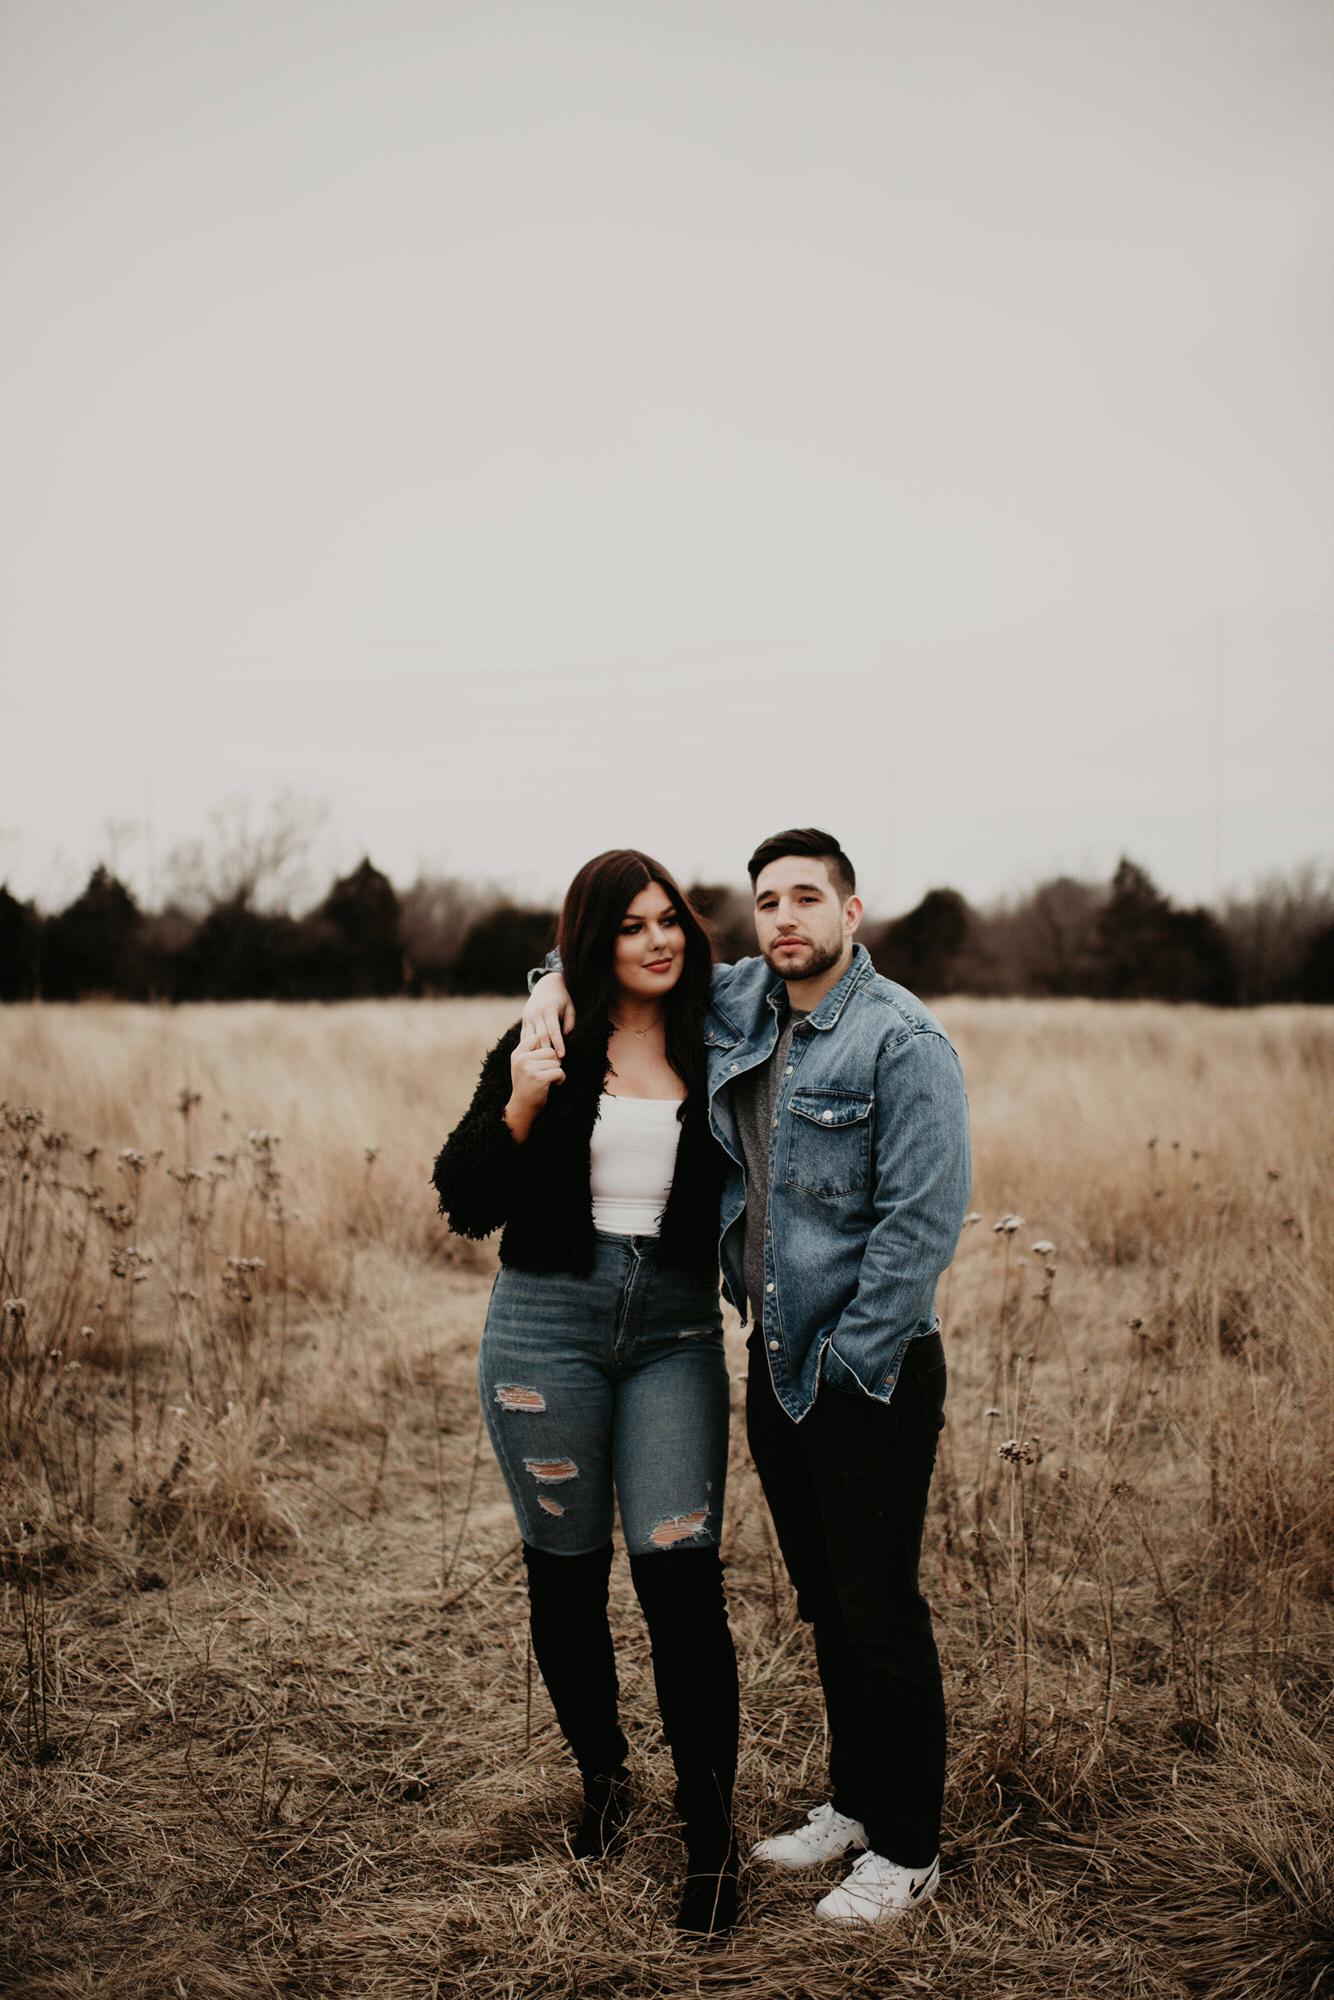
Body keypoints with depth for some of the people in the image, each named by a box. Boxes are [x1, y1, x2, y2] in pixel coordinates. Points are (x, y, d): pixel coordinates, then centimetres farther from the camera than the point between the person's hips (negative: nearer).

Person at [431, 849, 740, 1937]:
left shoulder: (714, 1053, 5)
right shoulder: (543, 1050, 0)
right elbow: (466, 1203, -3)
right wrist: (519, 1108, -16)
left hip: (676, 1327, 0)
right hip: (548, 1322, 0)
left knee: (680, 1564, -9)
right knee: (565, 1569, 10)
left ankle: (711, 1831, 2)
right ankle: (602, 1774, 33)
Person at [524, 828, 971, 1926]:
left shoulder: (904, 1039, -15)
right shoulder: (739, 1004, 6)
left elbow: (925, 1220, -18)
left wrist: (850, 1362, -17)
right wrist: (558, 980, 2)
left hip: (871, 1371, -7)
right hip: (775, 1362, 7)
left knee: (880, 1610, 2)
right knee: (824, 1601, 18)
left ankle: (909, 1849, 16)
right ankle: (853, 1800, 34)